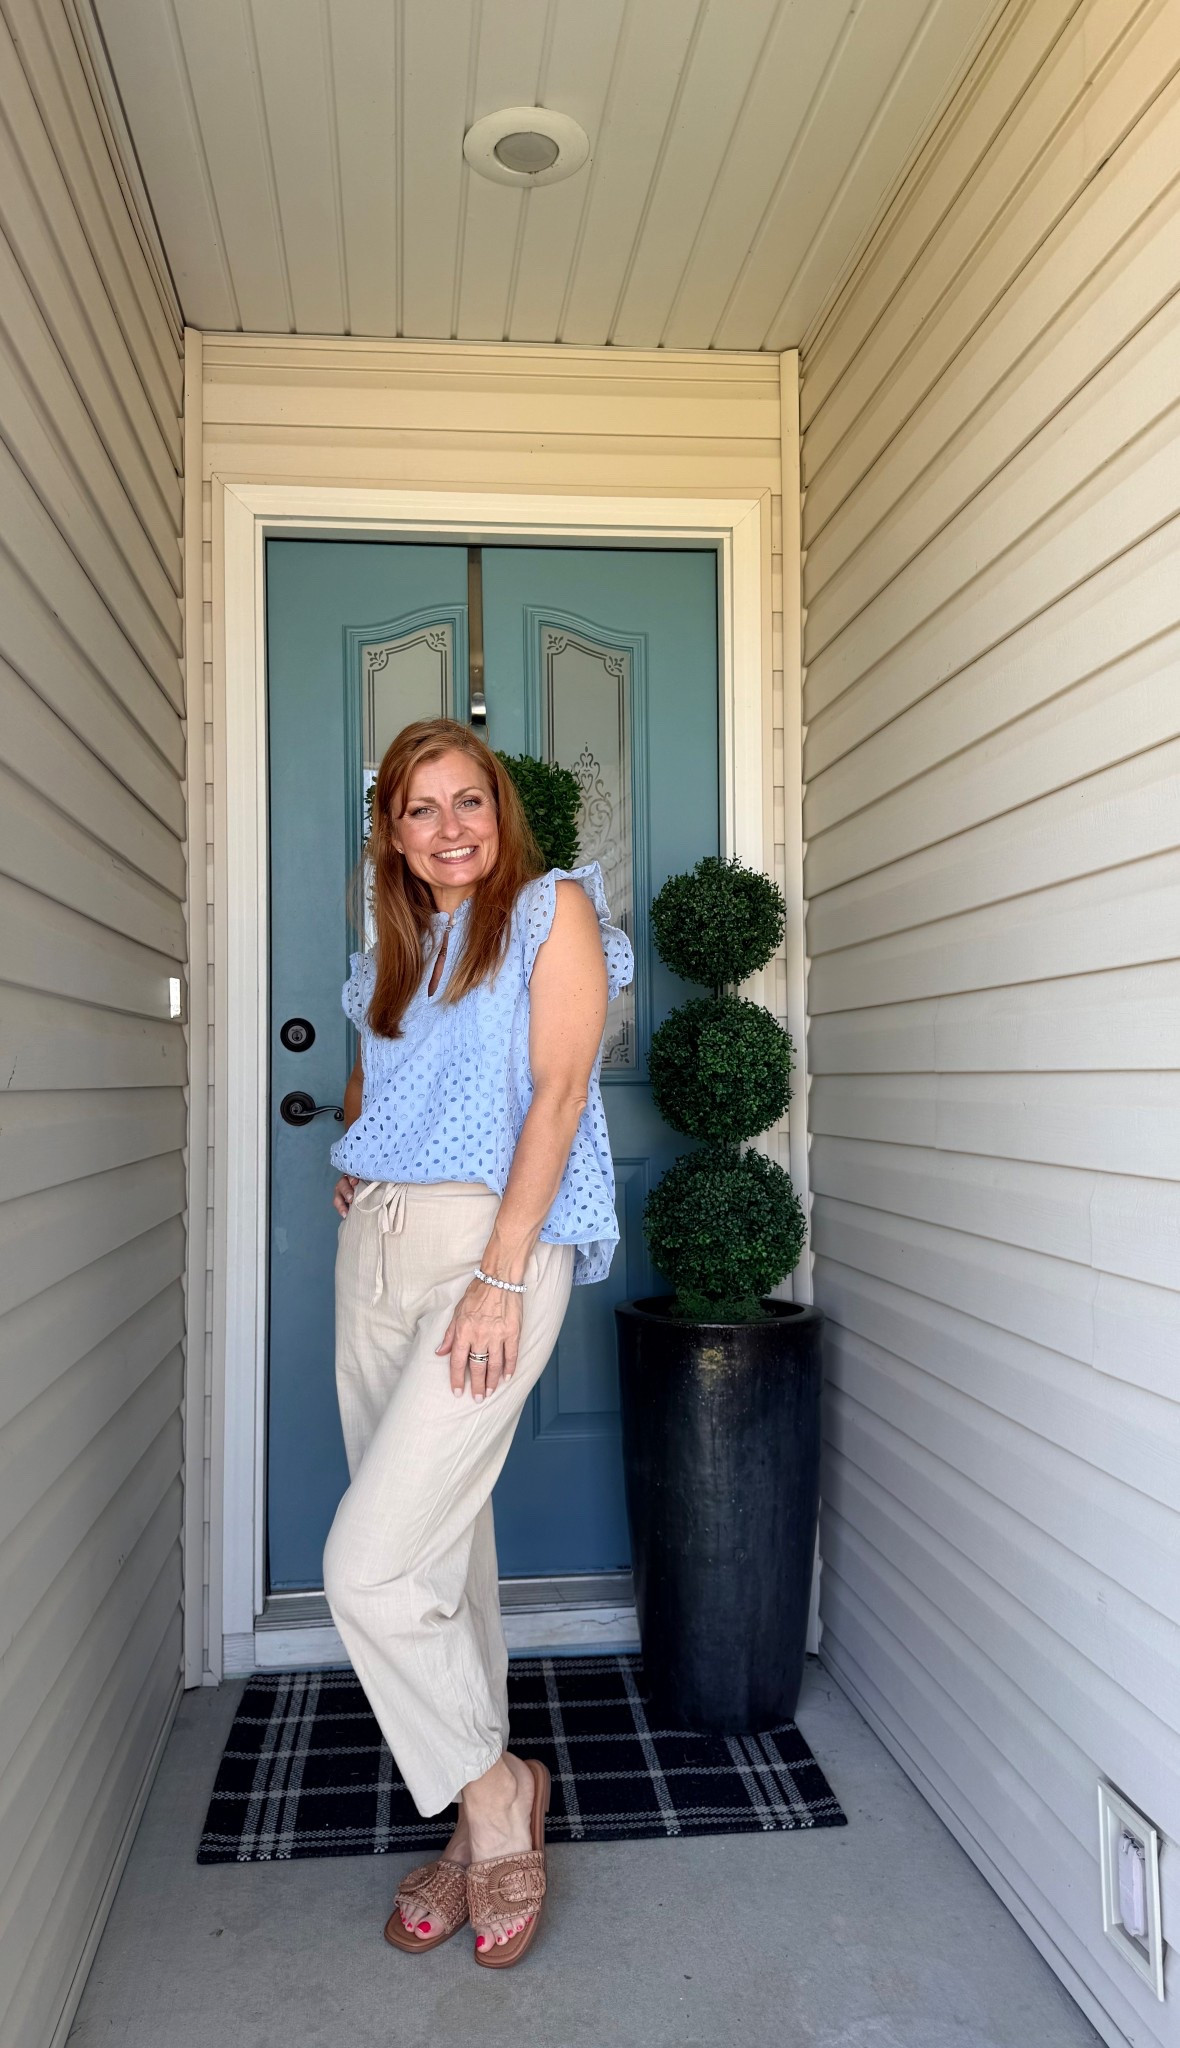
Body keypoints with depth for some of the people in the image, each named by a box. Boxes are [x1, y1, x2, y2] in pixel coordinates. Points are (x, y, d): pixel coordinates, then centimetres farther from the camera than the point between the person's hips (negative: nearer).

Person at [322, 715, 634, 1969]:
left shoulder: (555, 906, 0)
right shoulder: (396, 951, 19)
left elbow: (558, 1092, -10)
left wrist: (500, 1277, -17)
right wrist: (353, 1165, 10)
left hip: (494, 1243, -7)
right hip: (378, 1247, 7)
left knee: (370, 1564, -11)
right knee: (441, 1546, 12)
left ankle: (493, 1789, 14)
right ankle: (481, 1827, 28)